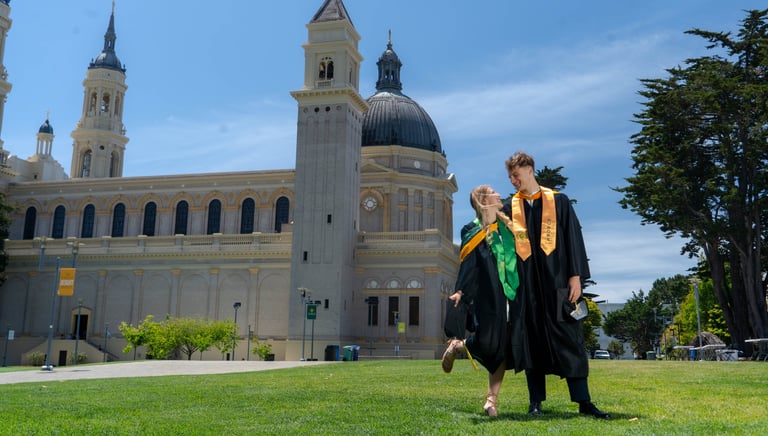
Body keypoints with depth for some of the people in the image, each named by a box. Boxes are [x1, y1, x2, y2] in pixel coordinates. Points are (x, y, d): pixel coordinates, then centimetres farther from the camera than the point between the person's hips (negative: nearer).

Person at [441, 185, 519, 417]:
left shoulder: (506, 226, 14)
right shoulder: (472, 231, -1)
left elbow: (517, 257, 20)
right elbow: (467, 265, -8)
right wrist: (460, 291, -21)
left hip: (508, 294, 5)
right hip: (486, 295, -5)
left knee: (502, 348, 0)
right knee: (487, 343, -12)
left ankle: (491, 400, 6)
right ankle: (456, 346, 20)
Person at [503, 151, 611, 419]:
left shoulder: (558, 201, 6)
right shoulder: (510, 208, 12)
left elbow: (573, 238, 2)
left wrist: (575, 276, -7)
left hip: (556, 279, -2)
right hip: (525, 283, 2)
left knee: (568, 339, -2)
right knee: (531, 340, 3)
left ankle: (583, 401, 0)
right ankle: (536, 400, 10)